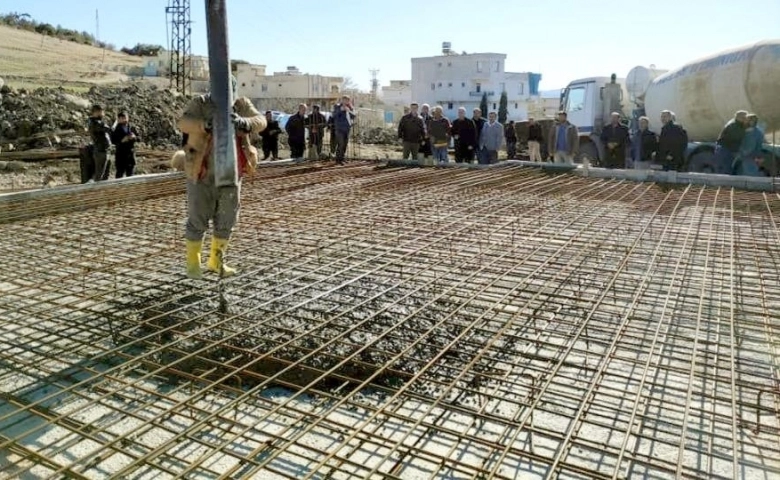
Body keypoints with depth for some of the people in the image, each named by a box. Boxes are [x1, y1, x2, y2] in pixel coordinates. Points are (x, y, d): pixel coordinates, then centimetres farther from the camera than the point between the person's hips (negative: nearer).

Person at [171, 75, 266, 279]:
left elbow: (260, 122, -15)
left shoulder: (242, 105, 0)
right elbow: (184, 123, -23)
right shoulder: (200, 103, -8)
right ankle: (193, 263, 20)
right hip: (202, 173, -3)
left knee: (226, 220, 11)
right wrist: (207, 124, -41)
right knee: (198, 221, 2)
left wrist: (243, 122, -36)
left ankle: (216, 261, 29)